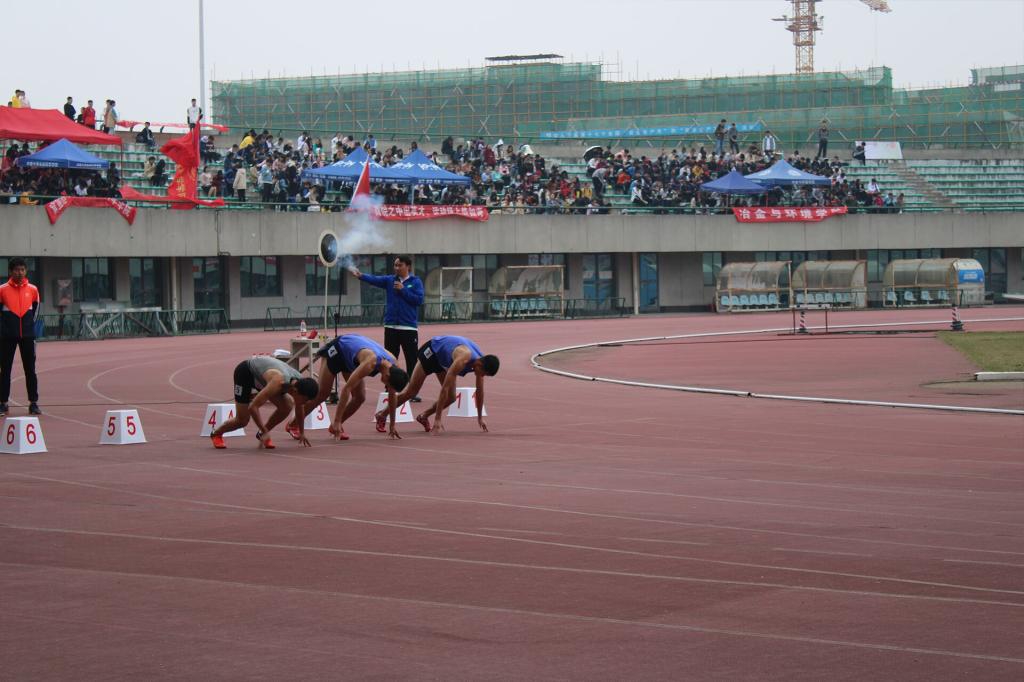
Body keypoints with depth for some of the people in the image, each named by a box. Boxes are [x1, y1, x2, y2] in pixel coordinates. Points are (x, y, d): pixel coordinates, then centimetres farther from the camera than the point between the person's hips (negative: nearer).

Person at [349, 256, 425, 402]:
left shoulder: (415, 282, 0)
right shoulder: (389, 280, 6)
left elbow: (419, 300, -11)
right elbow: (374, 280, -10)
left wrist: (403, 290, -15)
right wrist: (360, 275, -28)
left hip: (409, 328, -3)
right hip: (391, 327, 3)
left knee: (411, 361, 0)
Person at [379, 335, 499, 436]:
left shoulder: (481, 361, -21)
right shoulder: (462, 359, -43)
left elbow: (479, 390, -5)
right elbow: (445, 388, -43)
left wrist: (480, 418, 2)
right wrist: (437, 420, -44)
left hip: (442, 359, 7)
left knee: (451, 398, -5)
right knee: (411, 392, -3)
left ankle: (423, 417, 17)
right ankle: (381, 415, 12)